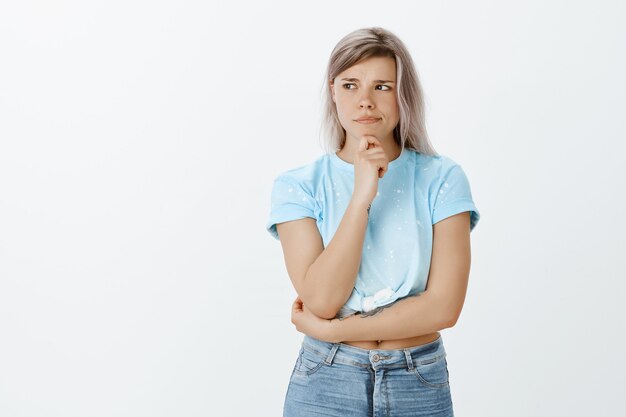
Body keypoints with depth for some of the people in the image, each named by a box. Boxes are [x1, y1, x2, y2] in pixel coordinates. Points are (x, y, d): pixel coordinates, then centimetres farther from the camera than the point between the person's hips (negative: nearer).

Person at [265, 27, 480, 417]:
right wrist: (361, 196, -21)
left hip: (421, 386, 0)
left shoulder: (442, 178, -6)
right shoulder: (298, 185, -5)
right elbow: (321, 300, -15)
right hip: (326, 384, 0)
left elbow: (444, 306, -12)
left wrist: (329, 329, -13)